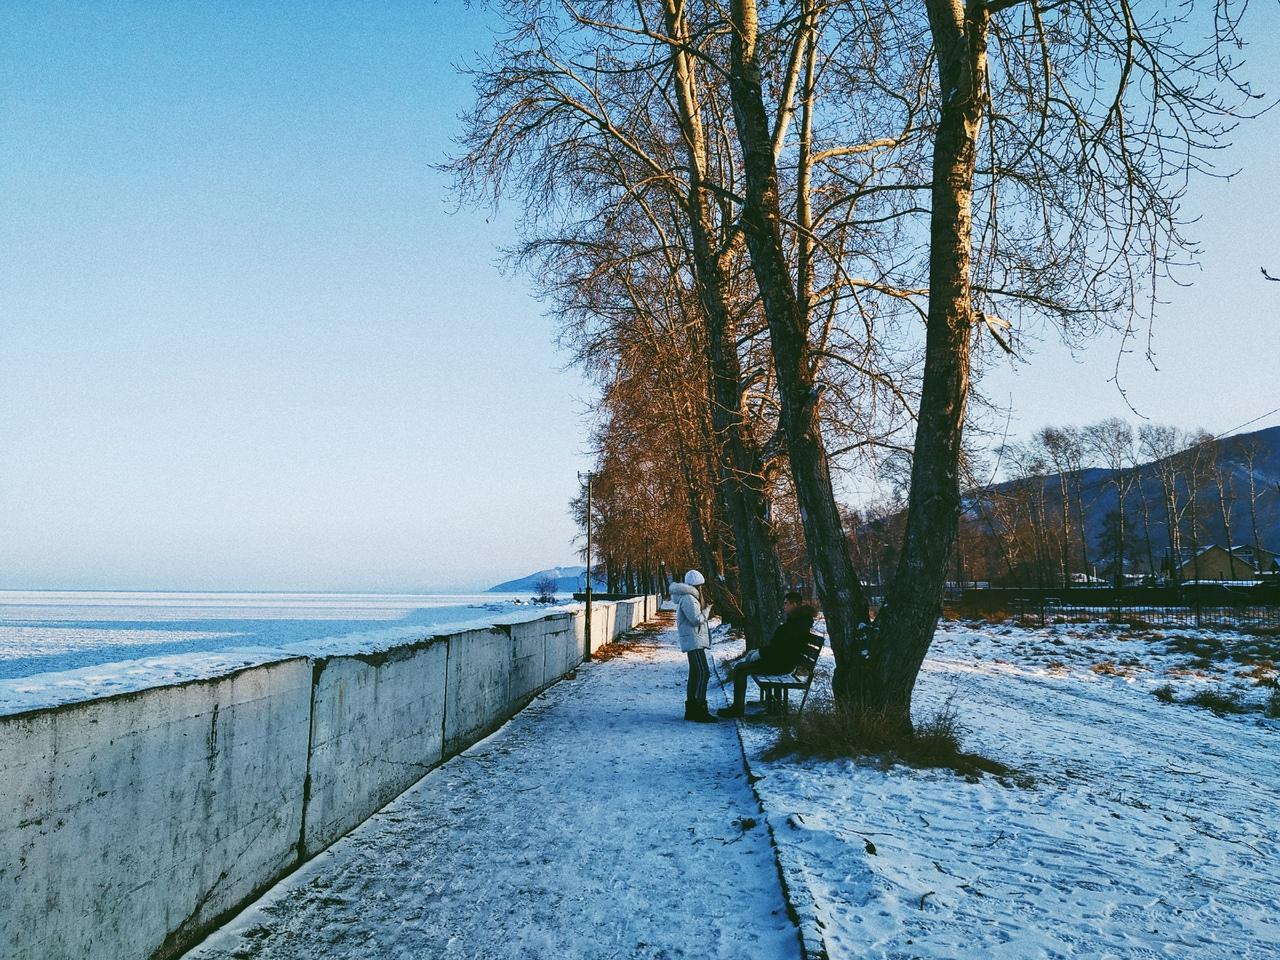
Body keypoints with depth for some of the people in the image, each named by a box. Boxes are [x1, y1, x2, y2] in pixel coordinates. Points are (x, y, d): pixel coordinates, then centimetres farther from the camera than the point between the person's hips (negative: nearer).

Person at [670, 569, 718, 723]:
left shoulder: (689, 597, 18)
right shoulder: (688, 598, -15)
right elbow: (696, 619, -21)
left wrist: (703, 609, 11)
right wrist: (707, 610, -6)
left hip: (693, 641, 11)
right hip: (694, 640, -11)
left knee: (695, 674, 14)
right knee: (703, 673, -15)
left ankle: (691, 709, 19)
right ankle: (700, 710, -17)